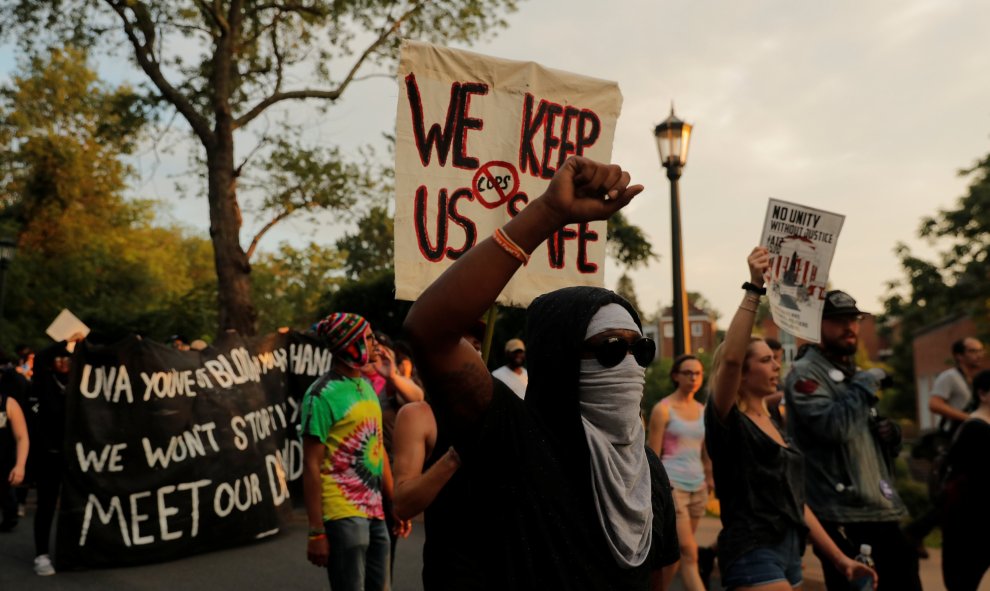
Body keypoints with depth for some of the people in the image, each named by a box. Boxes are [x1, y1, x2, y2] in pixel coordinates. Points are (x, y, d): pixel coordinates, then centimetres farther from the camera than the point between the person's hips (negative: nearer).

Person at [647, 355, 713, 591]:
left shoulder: (703, 410, 12)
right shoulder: (663, 409, -5)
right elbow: (653, 455, -7)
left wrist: (710, 480, 13)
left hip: (698, 487, 6)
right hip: (672, 484, -6)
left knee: (675, 552, 9)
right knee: (688, 552, -11)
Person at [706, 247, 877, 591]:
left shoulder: (775, 425, 16)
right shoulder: (726, 420, -8)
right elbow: (730, 358, -28)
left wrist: (839, 558, 15)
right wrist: (754, 288, -28)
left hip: (789, 554, 8)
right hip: (752, 555, -8)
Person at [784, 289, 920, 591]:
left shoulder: (856, 374, 19)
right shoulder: (804, 374, -8)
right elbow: (833, 426, -24)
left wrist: (892, 433, 5)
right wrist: (865, 386, -12)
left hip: (882, 508, 8)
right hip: (842, 514, -8)